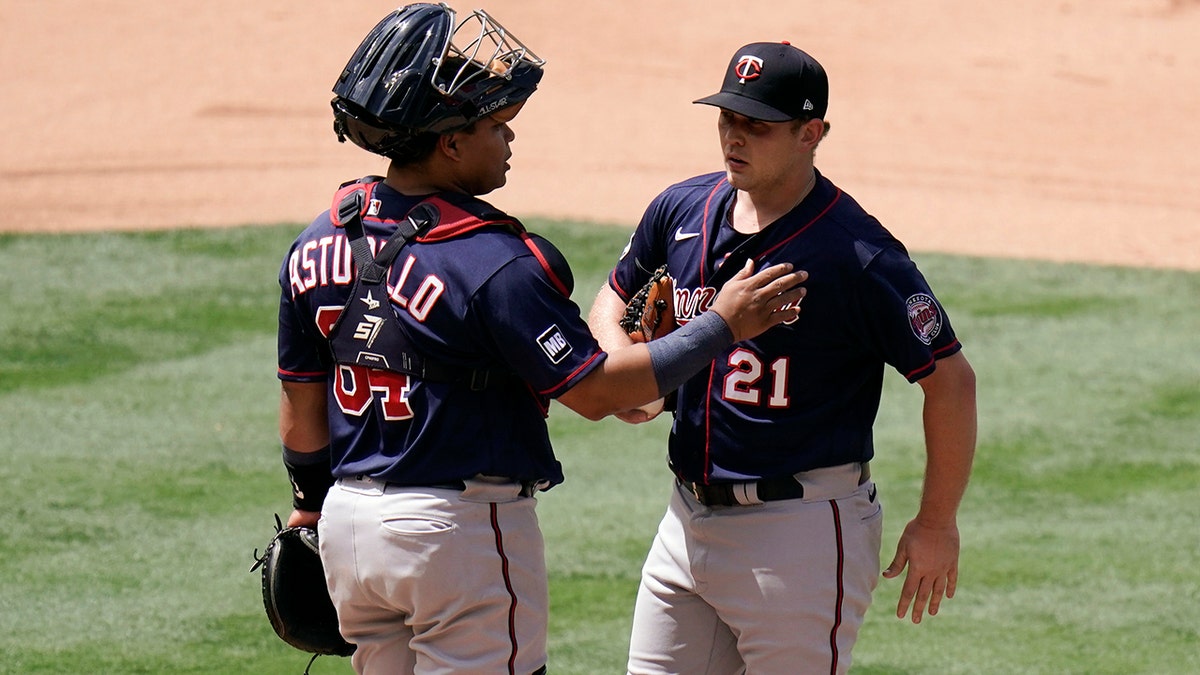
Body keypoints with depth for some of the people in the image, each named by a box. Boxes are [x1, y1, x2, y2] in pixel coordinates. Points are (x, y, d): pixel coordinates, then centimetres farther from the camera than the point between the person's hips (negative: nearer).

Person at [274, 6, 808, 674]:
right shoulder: (494, 261, -20)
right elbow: (594, 391, -17)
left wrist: (311, 505, 26)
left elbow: (302, 407, 11)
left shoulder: (319, 243, 3)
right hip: (462, 529, -7)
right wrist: (723, 326, -11)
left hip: (348, 519, 7)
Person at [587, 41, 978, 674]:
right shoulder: (683, 211, 4)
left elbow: (949, 379, -12)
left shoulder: (857, 256, -16)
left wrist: (936, 526, -8)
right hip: (689, 519, 7)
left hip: (803, 530, -7)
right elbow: (614, 298, 21)